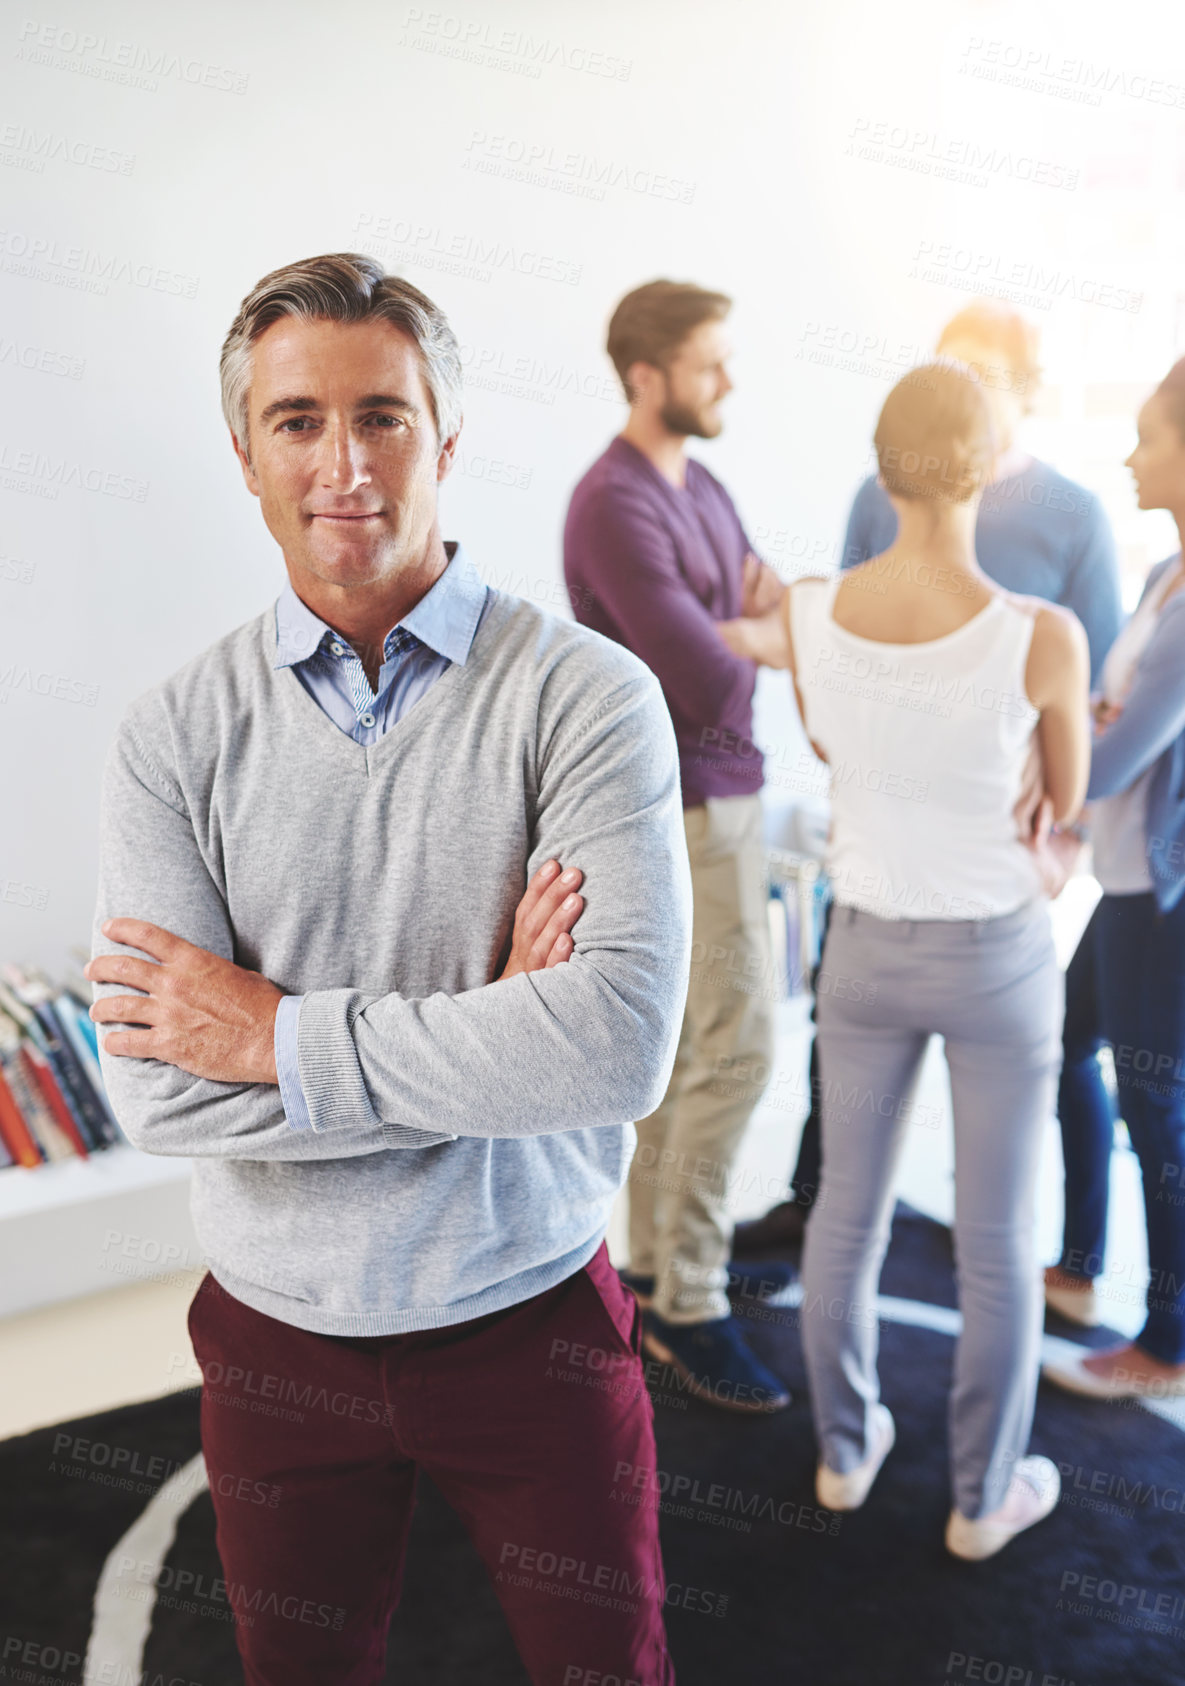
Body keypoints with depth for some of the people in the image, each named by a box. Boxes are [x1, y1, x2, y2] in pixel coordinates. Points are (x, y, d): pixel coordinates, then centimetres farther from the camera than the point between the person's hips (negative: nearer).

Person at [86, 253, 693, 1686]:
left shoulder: (586, 695, -14)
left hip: (532, 1317, -2)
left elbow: (622, 1044, -26)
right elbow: (157, 1088, -17)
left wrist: (284, 1035, -21)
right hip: (279, 1337, 3)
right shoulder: (173, 735, -8)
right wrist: (485, 1034, -22)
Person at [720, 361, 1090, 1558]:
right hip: (998, 960, -2)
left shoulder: (809, 615, -16)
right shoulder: (1045, 637, -24)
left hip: (867, 951, 3)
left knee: (848, 1207, 23)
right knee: (996, 1235, 17)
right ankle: (983, 1494, 36)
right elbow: (1063, 804, -5)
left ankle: (845, 1447, 41)